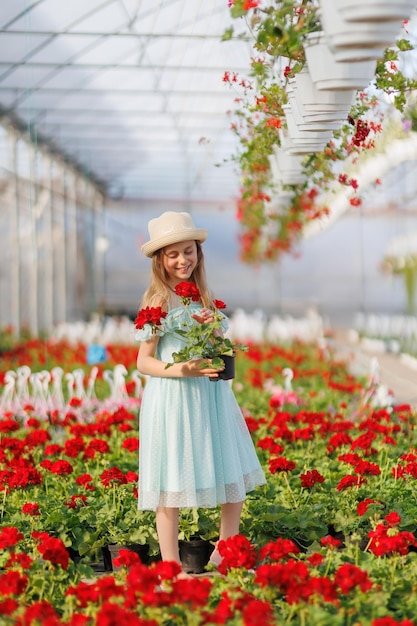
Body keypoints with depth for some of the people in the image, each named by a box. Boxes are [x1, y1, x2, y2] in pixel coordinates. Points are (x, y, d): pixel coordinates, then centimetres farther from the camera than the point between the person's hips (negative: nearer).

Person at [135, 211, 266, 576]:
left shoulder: (204, 297, 10)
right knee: (172, 488, -2)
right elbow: (144, 361, -9)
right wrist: (178, 370, -24)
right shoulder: (158, 301, -8)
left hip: (211, 396, 7)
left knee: (236, 479, 11)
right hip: (172, 399, -7)